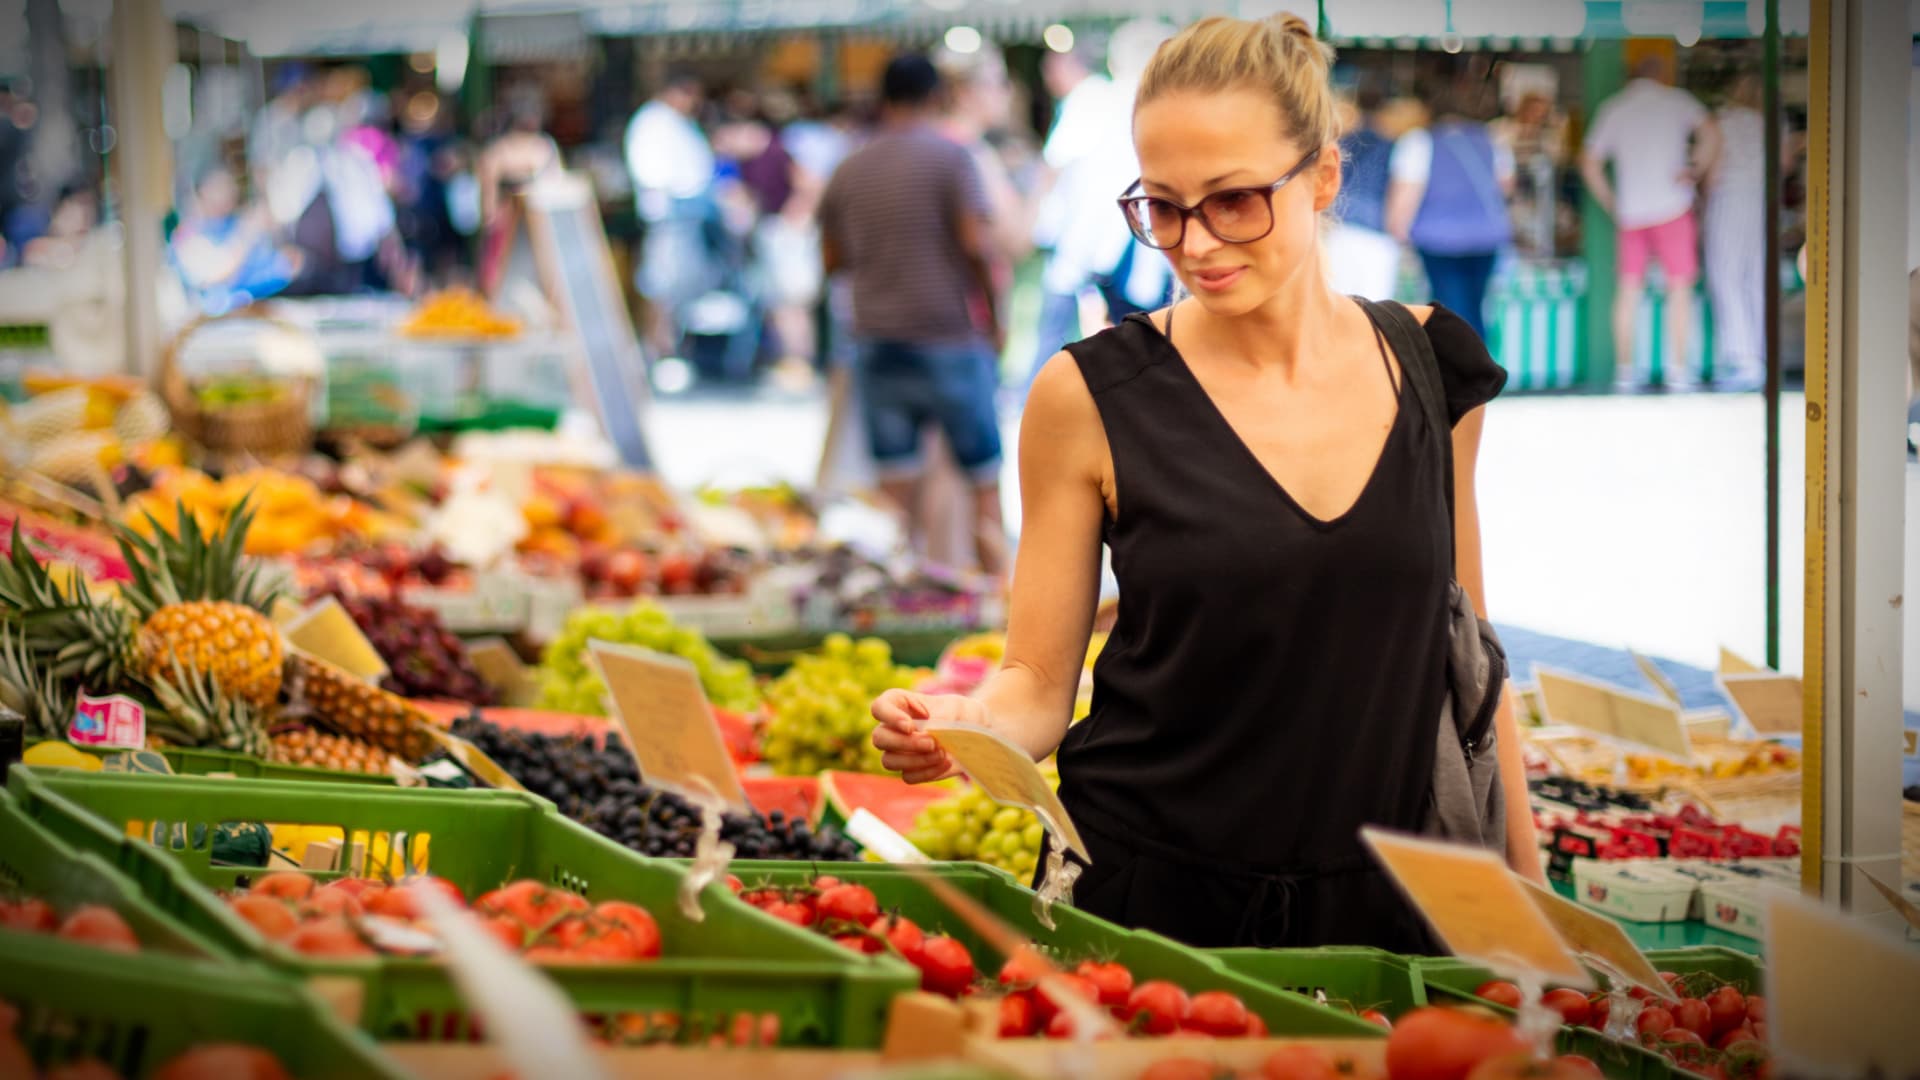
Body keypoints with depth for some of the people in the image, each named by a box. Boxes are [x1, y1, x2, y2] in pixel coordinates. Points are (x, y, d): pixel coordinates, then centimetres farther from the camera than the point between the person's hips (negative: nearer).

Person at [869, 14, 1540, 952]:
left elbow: (1462, 650, 10)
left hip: (1377, 908, 2)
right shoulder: (1091, 398, -7)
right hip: (1145, 900, -2)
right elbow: (1040, 683, -1)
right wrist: (963, 727, -23)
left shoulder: (1432, 364, 1)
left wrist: (1527, 889, 11)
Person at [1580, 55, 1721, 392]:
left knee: (1629, 288, 8)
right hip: (1672, 207, -3)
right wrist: (1694, 171, -3)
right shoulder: (1677, 100, 4)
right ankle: (1678, 369, -5)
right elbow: (1711, 134, -11)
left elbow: (1589, 163, 8)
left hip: (1630, 212, 3)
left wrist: (1610, 204, 13)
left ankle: (1624, 368, 5)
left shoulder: (1613, 108, 11)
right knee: (1679, 286, 0)